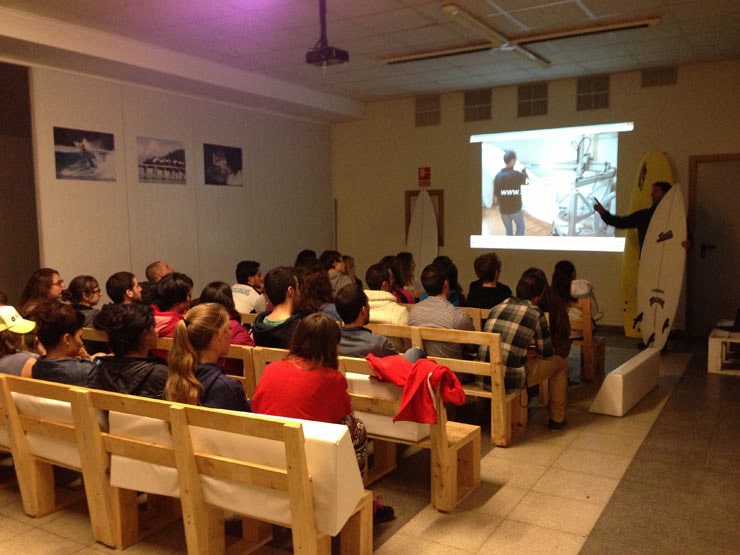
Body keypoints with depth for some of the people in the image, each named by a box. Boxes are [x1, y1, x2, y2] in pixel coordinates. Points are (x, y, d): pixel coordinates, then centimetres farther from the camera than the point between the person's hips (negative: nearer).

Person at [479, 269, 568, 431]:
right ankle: (556, 419, 30)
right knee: (560, 363, 19)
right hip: (511, 379, -5)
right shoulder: (535, 314, -5)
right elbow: (546, 352, 6)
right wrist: (534, 350, 27)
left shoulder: (496, 308, 9)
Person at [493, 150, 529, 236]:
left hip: (504, 209, 4)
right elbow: (527, 181, 6)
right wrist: (524, 171, 26)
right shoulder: (516, 174, -16)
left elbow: (496, 194, 1)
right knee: (520, 227, 17)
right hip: (516, 209, -4)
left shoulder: (498, 176, -4)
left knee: (508, 230, 17)